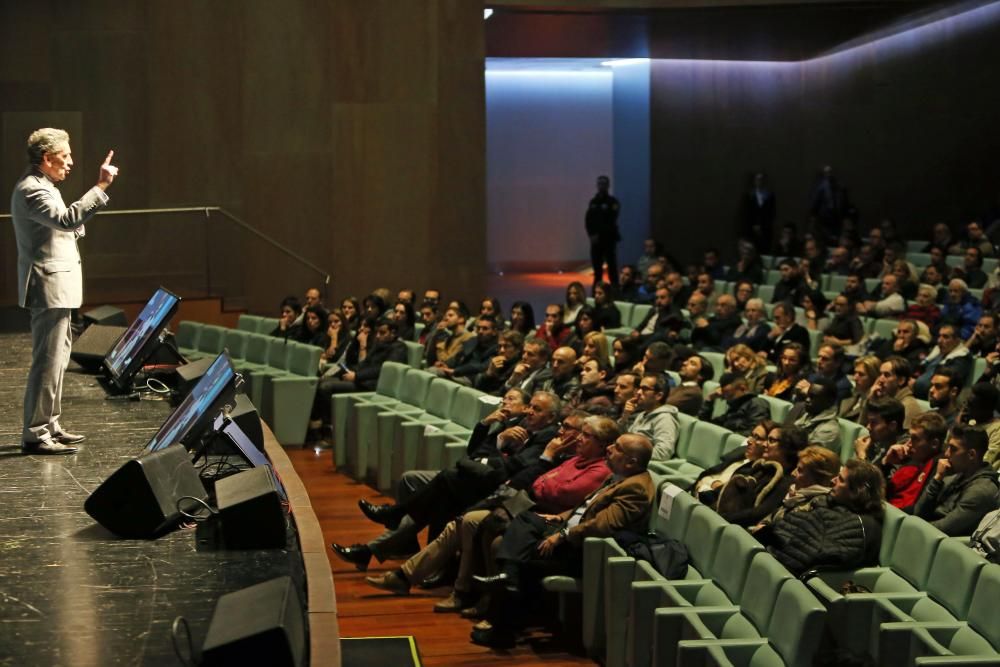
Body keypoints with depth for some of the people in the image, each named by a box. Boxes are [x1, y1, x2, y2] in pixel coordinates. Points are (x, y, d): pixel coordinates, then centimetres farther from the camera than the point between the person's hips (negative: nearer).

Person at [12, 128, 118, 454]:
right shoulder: (31, 190, -16)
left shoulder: (40, 186, 18)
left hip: (56, 287, 11)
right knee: (48, 362, -10)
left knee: (57, 359, 16)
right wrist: (100, 186, -33)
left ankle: (49, 426, 23)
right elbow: (67, 218, -32)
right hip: (49, 288, -11)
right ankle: (35, 435, -8)